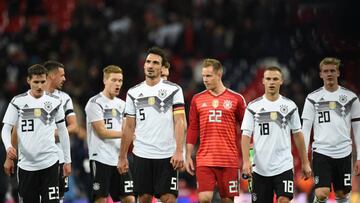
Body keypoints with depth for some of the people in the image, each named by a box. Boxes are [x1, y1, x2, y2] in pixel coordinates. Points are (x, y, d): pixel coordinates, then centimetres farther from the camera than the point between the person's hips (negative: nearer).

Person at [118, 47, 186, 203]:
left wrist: (179, 151, -16)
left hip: (167, 156, -3)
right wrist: (122, 157, 10)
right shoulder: (133, 93, 10)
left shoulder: (174, 90, 1)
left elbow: (179, 122, -5)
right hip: (142, 155, 3)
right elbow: (129, 127, 13)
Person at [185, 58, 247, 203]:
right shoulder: (197, 99, 8)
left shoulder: (236, 99, 2)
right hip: (204, 160, 1)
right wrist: (188, 156, 5)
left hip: (229, 161, -1)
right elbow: (192, 130, 10)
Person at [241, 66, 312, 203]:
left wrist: (305, 163, 8)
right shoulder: (253, 107, 2)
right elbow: (246, 135, -2)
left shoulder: (290, 106, 5)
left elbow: (297, 135, 10)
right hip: (260, 168, 1)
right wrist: (246, 161, -15)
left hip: (283, 166, 0)